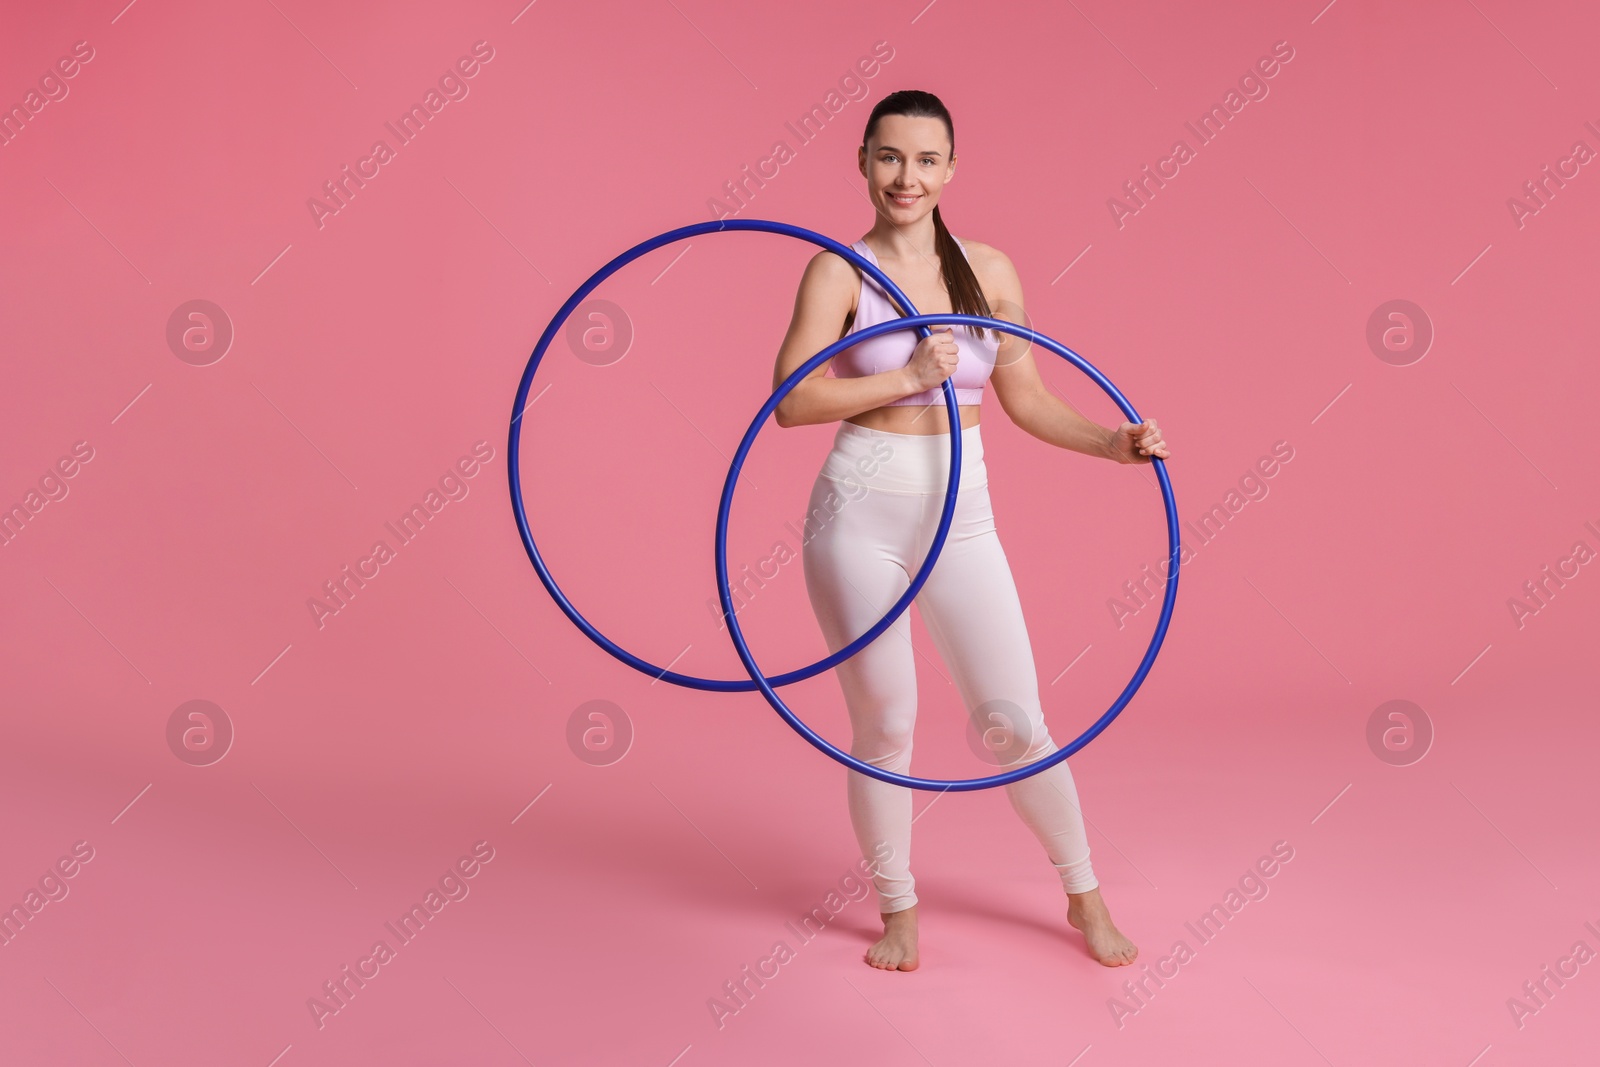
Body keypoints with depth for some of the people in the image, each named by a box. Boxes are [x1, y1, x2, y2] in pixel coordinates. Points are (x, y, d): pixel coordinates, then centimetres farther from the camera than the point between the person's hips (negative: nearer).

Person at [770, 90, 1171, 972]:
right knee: (883, 727, 6)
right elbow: (791, 401, -17)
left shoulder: (988, 270, 5)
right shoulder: (840, 273, -6)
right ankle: (898, 908, 28)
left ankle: (1085, 896, 26)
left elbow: (1027, 401, 9)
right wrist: (908, 377, -20)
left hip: (962, 519, 3)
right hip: (860, 519, -2)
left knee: (1014, 722, 5)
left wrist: (1113, 442, -5)